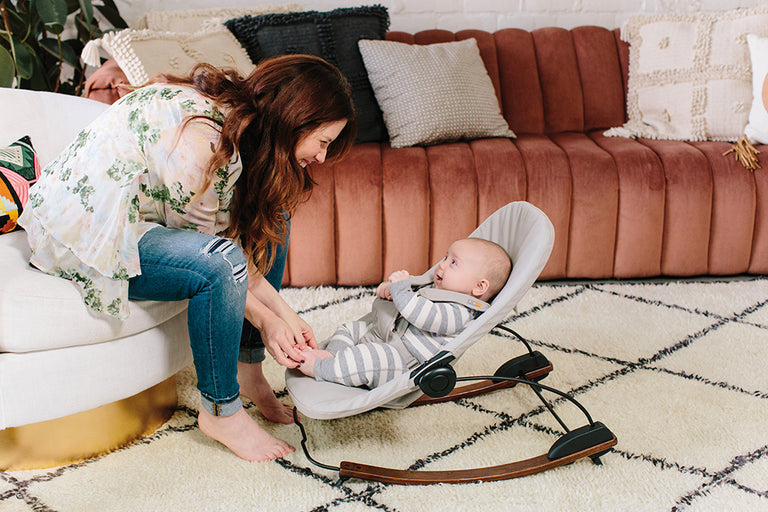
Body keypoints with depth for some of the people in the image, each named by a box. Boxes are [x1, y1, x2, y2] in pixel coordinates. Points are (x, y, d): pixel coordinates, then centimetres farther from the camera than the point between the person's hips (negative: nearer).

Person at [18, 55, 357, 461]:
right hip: (78, 232, -10)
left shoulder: (238, 114, 0)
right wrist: (266, 319, -13)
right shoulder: (204, 137, -29)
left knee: (270, 218, 6)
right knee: (220, 267, -31)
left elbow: (230, 234, 1)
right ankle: (220, 411, -9)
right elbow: (212, 252, -21)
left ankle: (246, 368, 10)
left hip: (130, 212, 10)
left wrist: (284, 313, -4)